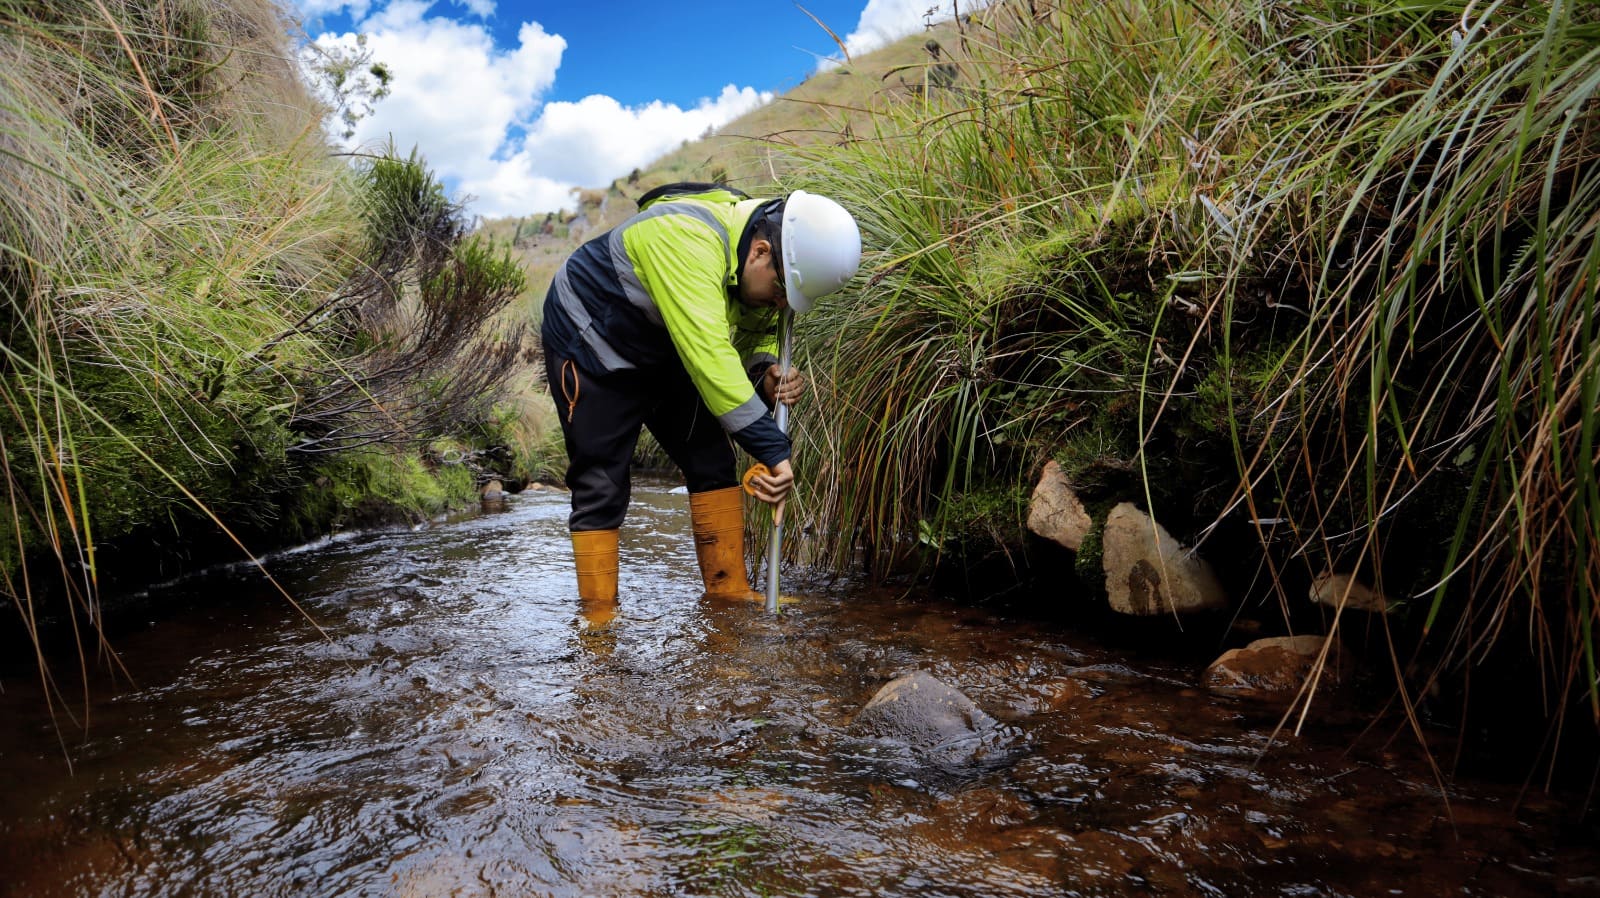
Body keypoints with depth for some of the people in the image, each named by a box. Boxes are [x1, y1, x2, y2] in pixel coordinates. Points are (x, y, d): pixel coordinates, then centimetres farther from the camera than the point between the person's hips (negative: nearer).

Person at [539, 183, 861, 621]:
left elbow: (759, 333, 3)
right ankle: (599, 614, 5)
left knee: (711, 462, 1)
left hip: (661, 352, 8)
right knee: (600, 487, -8)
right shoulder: (688, 239, -38)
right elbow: (708, 355, -45)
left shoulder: (759, 268, -11)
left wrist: (767, 372, -22)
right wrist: (773, 449, -44)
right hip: (590, 345, -7)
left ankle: (730, 593, 9)